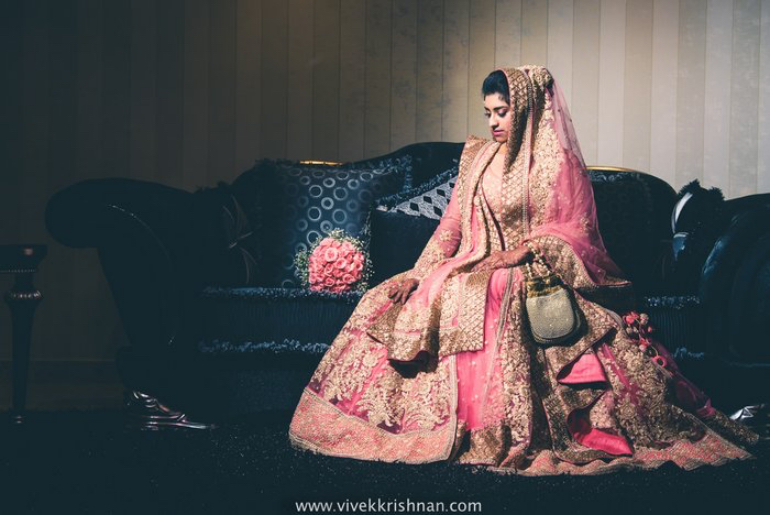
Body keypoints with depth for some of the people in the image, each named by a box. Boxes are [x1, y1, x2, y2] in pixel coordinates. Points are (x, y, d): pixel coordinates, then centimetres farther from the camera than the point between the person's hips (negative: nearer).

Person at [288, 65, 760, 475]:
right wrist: (419, 273, 1)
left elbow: (576, 233, -6)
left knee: (482, 305, -39)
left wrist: (525, 249, -21)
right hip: (474, 268, 7)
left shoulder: (556, 163, -1)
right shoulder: (477, 156, 17)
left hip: (530, 276, -6)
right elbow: (452, 225, 15)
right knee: (388, 305, -15)